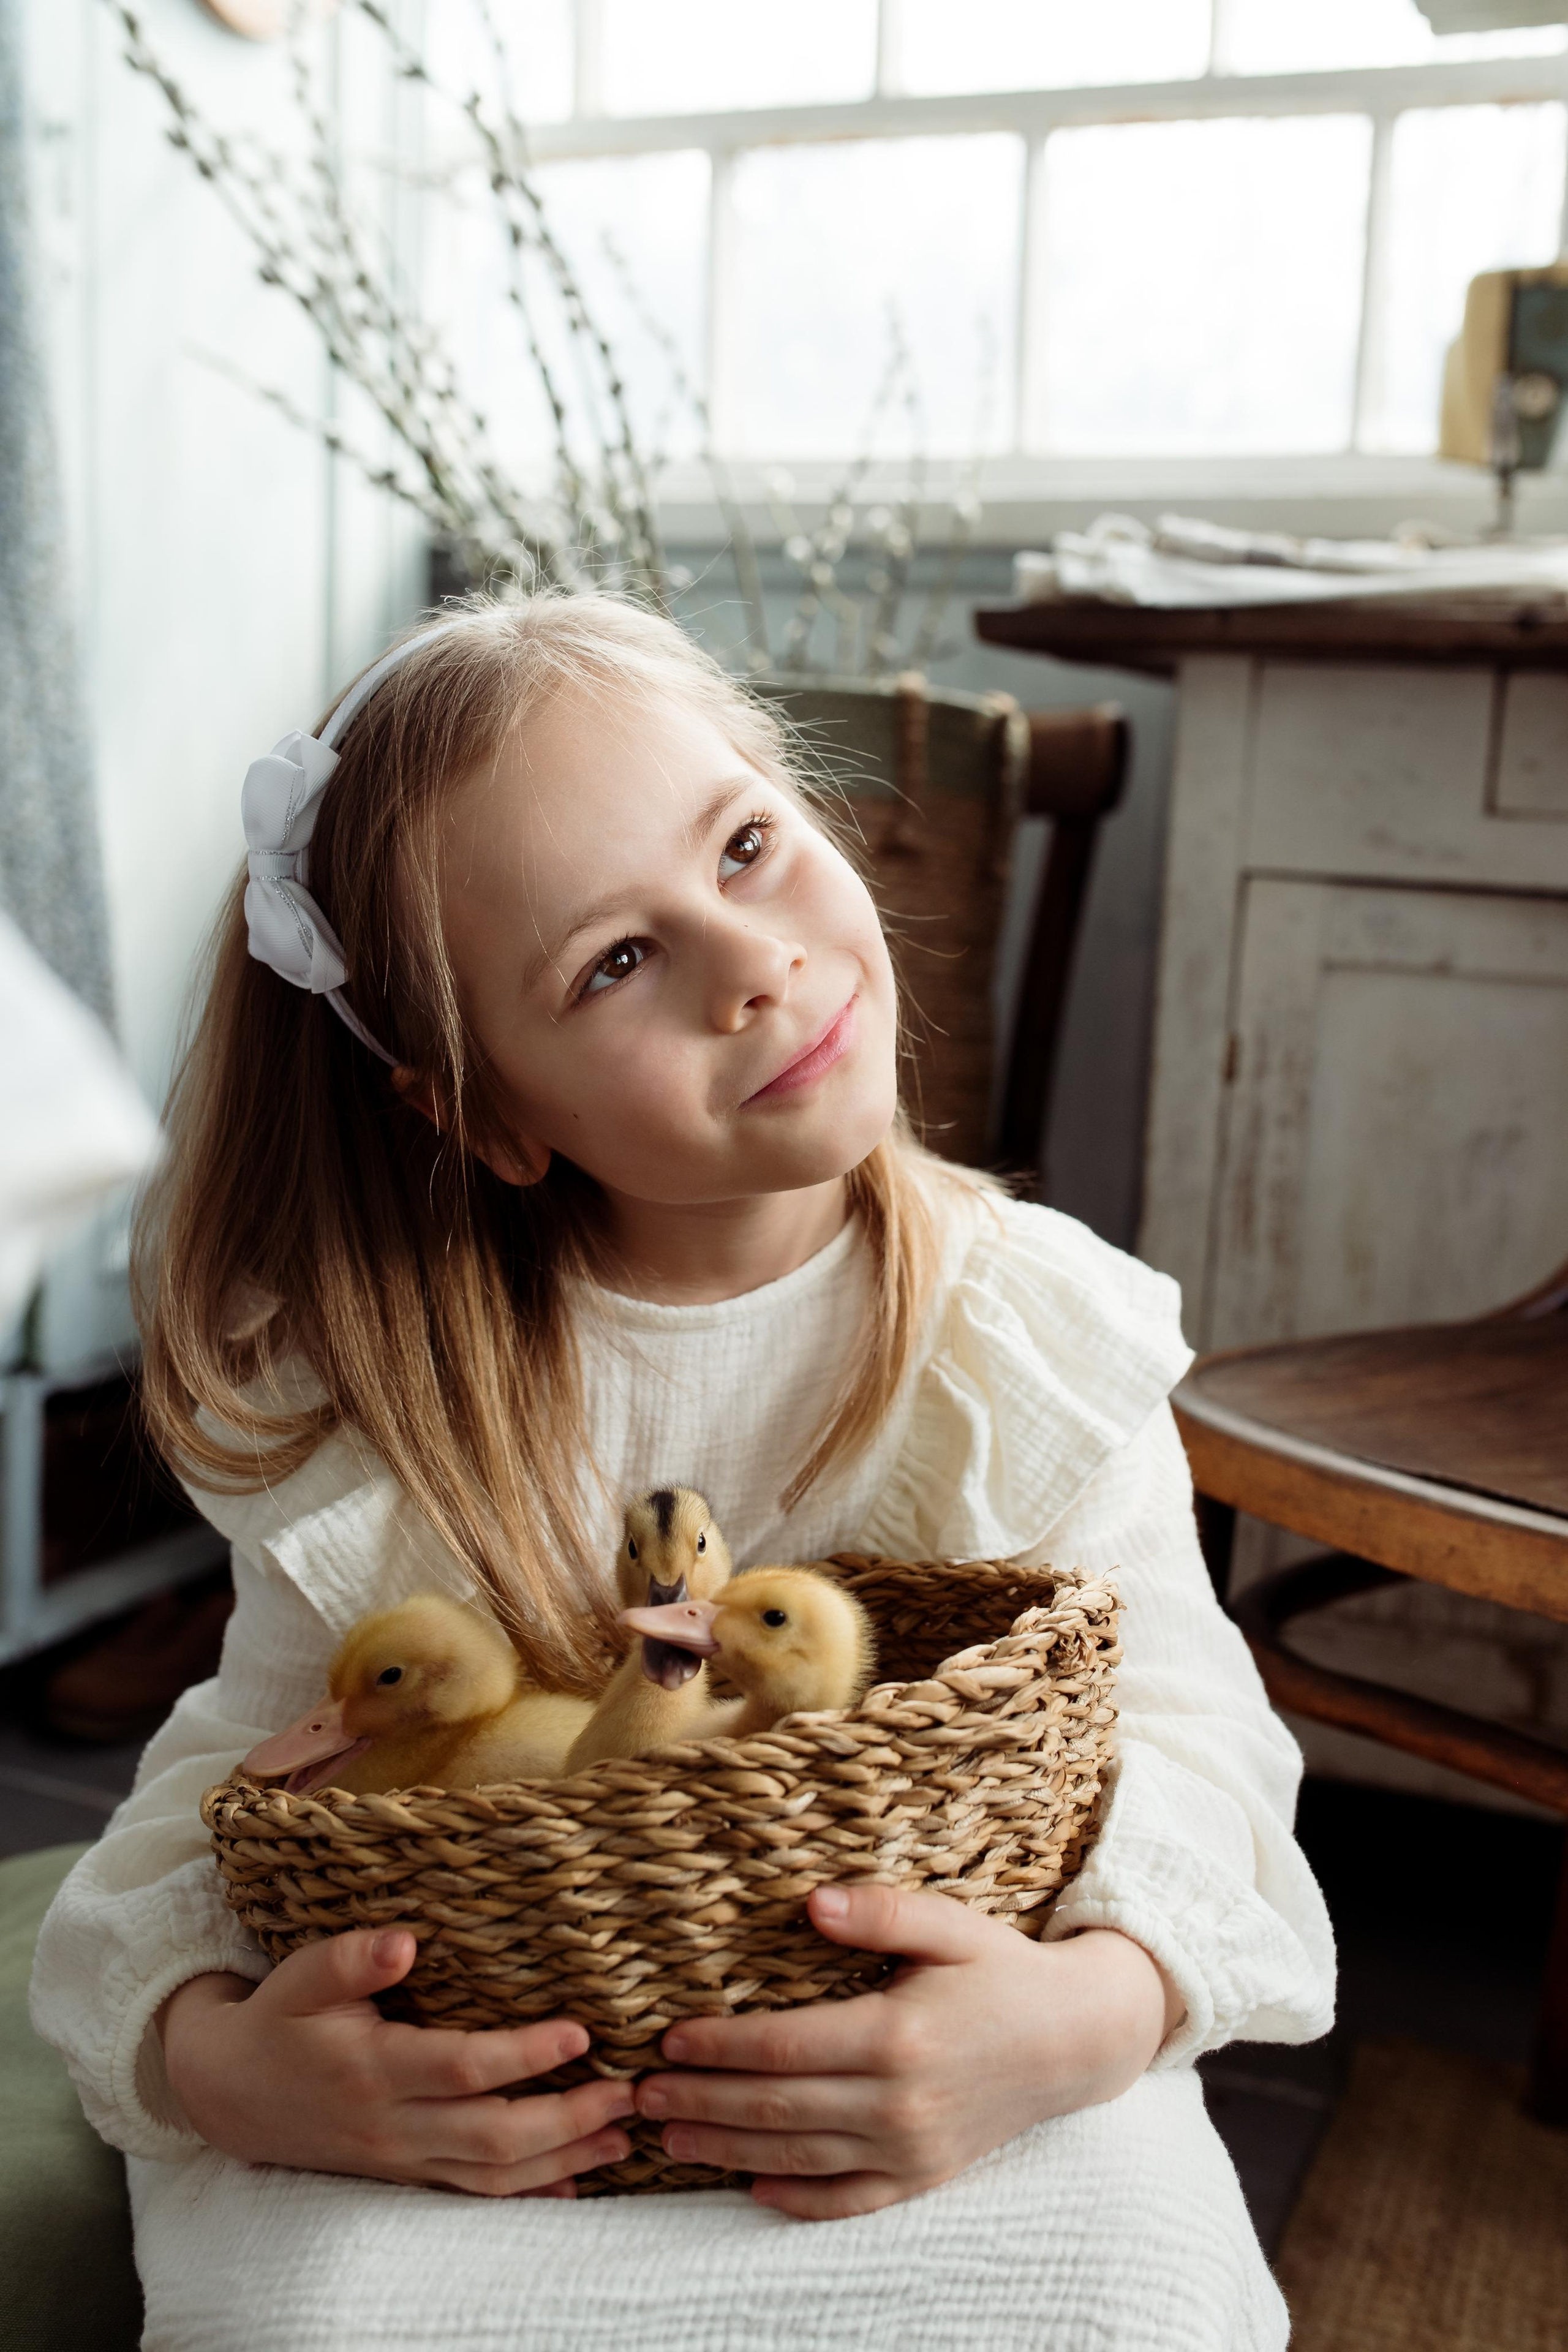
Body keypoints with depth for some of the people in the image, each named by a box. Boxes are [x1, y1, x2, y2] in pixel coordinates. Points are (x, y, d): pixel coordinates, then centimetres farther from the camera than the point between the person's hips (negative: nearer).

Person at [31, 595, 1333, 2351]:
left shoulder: (1041, 1342, -10)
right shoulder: (375, 1401, -9)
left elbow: (1182, 1732, -9)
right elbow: (230, 1779, -3)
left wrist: (1090, 2011, -30)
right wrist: (207, 2052, -24)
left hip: (946, 2068, 0)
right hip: (476, 2123, 1)